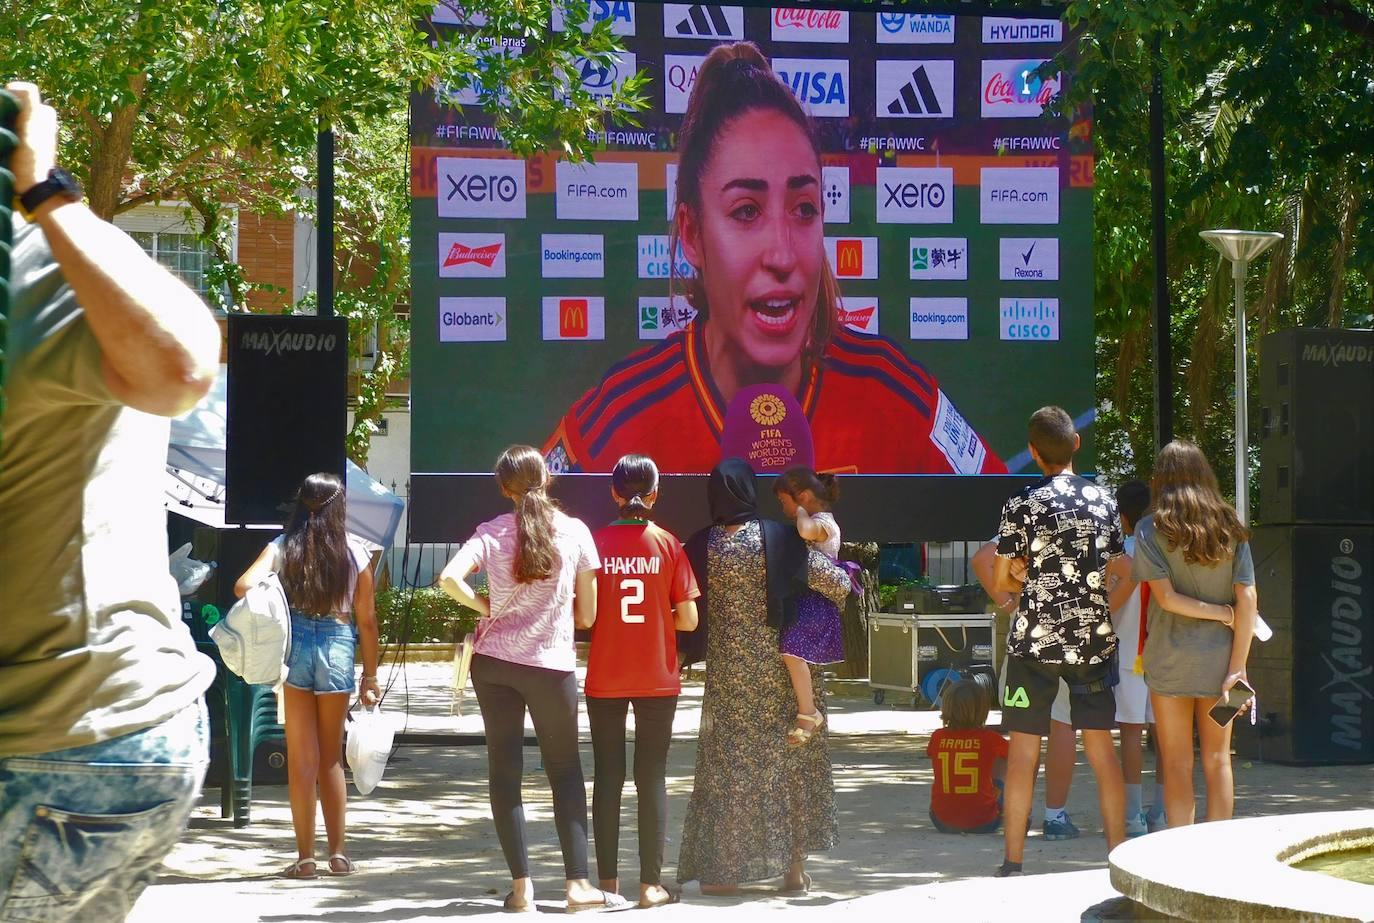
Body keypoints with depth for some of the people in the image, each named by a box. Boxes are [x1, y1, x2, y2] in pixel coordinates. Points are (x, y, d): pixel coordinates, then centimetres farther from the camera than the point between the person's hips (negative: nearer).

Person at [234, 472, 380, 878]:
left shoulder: (283, 547, 0)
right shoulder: (355, 552, 1)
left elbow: (244, 586, -16)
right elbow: (366, 619, 3)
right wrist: (370, 677, 10)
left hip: (293, 645, -1)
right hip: (339, 650, 1)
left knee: (302, 759, 6)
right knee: (331, 757, 15)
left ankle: (305, 856, 6)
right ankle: (338, 853, 16)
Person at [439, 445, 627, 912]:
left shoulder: (492, 532, -2)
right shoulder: (574, 531, -3)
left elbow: (449, 578, -18)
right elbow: (587, 615, 0)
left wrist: (484, 605, -1)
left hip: (494, 662, 1)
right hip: (552, 664, -1)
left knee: (504, 769, 6)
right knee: (565, 769, 10)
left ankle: (521, 886, 5)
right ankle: (577, 883, 6)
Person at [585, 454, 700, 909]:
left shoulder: (595, 543, -5)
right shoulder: (668, 544, -6)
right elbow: (688, 619, -6)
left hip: (605, 679, 1)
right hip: (657, 679, -1)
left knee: (607, 777, 8)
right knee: (652, 777, 4)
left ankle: (608, 880, 9)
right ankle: (651, 883, 2)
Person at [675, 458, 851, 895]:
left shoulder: (700, 547, -6)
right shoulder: (780, 539, -10)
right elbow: (836, 581, -10)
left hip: (727, 677, 1)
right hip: (781, 673, -1)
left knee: (725, 765, 7)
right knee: (790, 761, 10)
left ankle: (722, 869, 8)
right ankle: (794, 866, 13)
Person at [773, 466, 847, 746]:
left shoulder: (823, 522, -13)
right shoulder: (812, 522, 17)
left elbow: (807, 531, -35)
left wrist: (801, 512, -17)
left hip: (816, 604, -11)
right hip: (800, 600, 11)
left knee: (792, 645, -29)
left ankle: (808, 713, -23)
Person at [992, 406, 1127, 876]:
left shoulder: (1022, 505, -7)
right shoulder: (1103, 500, 4)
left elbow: (1002, 581, -3)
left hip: (1034, 641, -3)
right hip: (1094, 640, 3)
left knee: (1023, 751, 3)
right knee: (1102, 749, 8)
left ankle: (1013, 863, 4)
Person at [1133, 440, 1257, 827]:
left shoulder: (1151, 529, -4)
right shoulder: (1230, 527, 2)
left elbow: (1165, 596, -14)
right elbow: (1247, 599, -4)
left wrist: (1222, 612, -6)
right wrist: (1237, 667, -6)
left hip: (1170, 660, -2)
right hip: (1219, 656, 2)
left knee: (1177, 764, 4)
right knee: (1217, 760, 10)